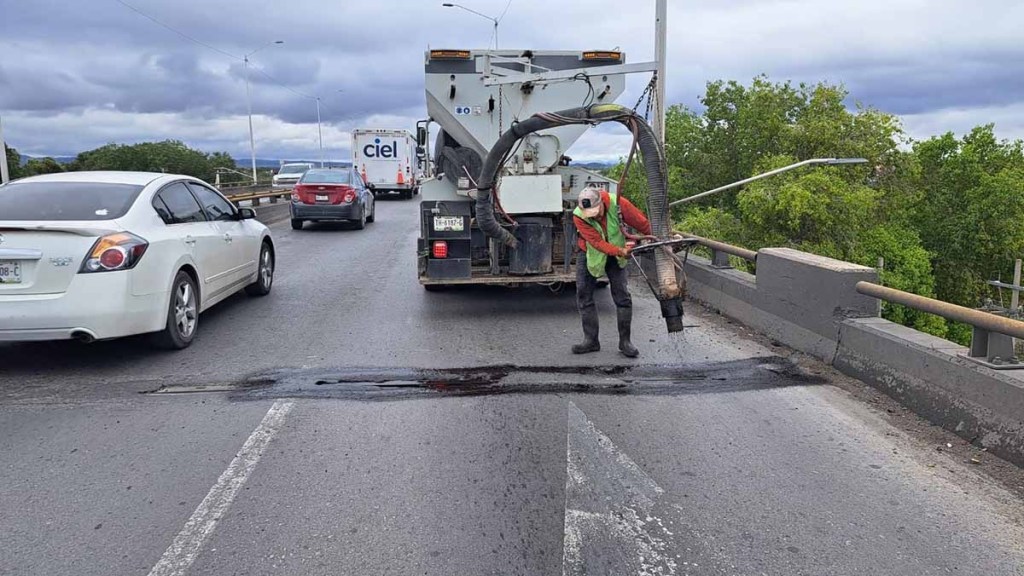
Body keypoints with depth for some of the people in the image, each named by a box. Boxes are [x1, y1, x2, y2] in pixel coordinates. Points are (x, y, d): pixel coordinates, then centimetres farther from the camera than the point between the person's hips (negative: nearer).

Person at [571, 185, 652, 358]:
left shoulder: (617, 204, -26)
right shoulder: (579, 216, -27)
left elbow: (642, 223, -16)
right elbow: (596, 242, -34)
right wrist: (620, 251, -45)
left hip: (615, 257, 0)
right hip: (589, 255, 0)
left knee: (623, 297, -5)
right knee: (584, 296, -2)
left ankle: (625, 341, 4)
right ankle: (591, 340, 8)